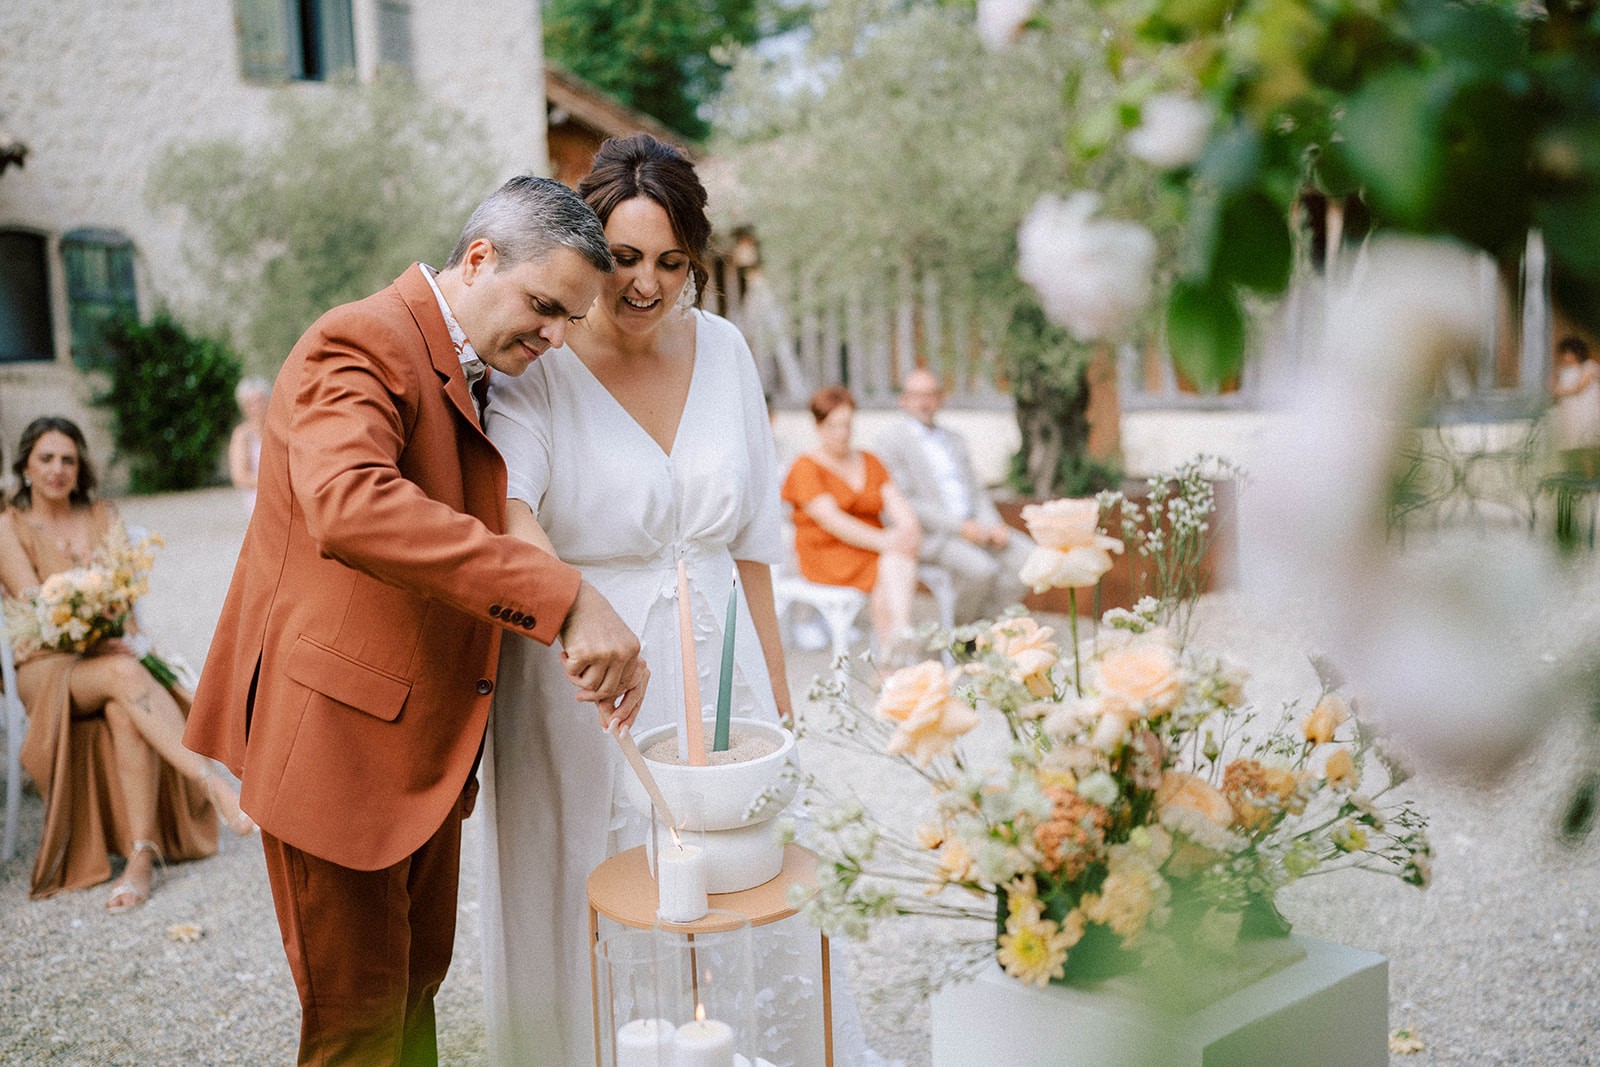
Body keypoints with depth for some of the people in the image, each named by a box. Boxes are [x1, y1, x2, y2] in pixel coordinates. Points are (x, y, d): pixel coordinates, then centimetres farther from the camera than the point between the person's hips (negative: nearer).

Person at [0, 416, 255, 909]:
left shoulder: (103, 516, 12)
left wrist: (122, 635, -18)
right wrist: (98, 638, -25)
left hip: (108, 652, 3)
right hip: (47, 667, -3)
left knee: (127, 710, -35)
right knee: (125, 672, -38)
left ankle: (141, 858, -37)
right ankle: (217, 786, -48)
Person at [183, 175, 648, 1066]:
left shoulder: (474, 380, 12)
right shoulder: (360, 344, -19)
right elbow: (350, 506, -40)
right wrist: (563, 598, -44)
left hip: (427, 746, 9)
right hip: (338, 739, -9)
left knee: (418, 982, 21)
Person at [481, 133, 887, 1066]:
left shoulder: (722, 349, 4)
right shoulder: (536, 367, -10)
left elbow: (751, 533, 10)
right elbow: (504, 505, -30)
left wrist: (774, 677, 10)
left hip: (716, 667, 4)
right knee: (598, 926, 7)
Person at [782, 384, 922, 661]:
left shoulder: (870, 462, 18)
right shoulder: (806, 468, -3)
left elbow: (895, 501, 3)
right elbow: (831, 520, -16)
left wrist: (909, 527, -20)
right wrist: (883, 541, -26)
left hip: (872, 551, 5)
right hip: (827, 557, -5)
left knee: (901, 559, -31)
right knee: (886, 575, -32)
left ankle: (900, 632, -48)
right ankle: (891, 658, -37)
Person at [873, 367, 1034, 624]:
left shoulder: (954, 441, 21)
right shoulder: (890, 438, -2)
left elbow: (976, 492, 17)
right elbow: (904, 502, -11)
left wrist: (995, 527, -4)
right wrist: (959, 526, -18)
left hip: (972, 527, 7)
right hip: (926, 534, -7)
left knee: (1027, 556, -14)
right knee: (981, 568, -30)